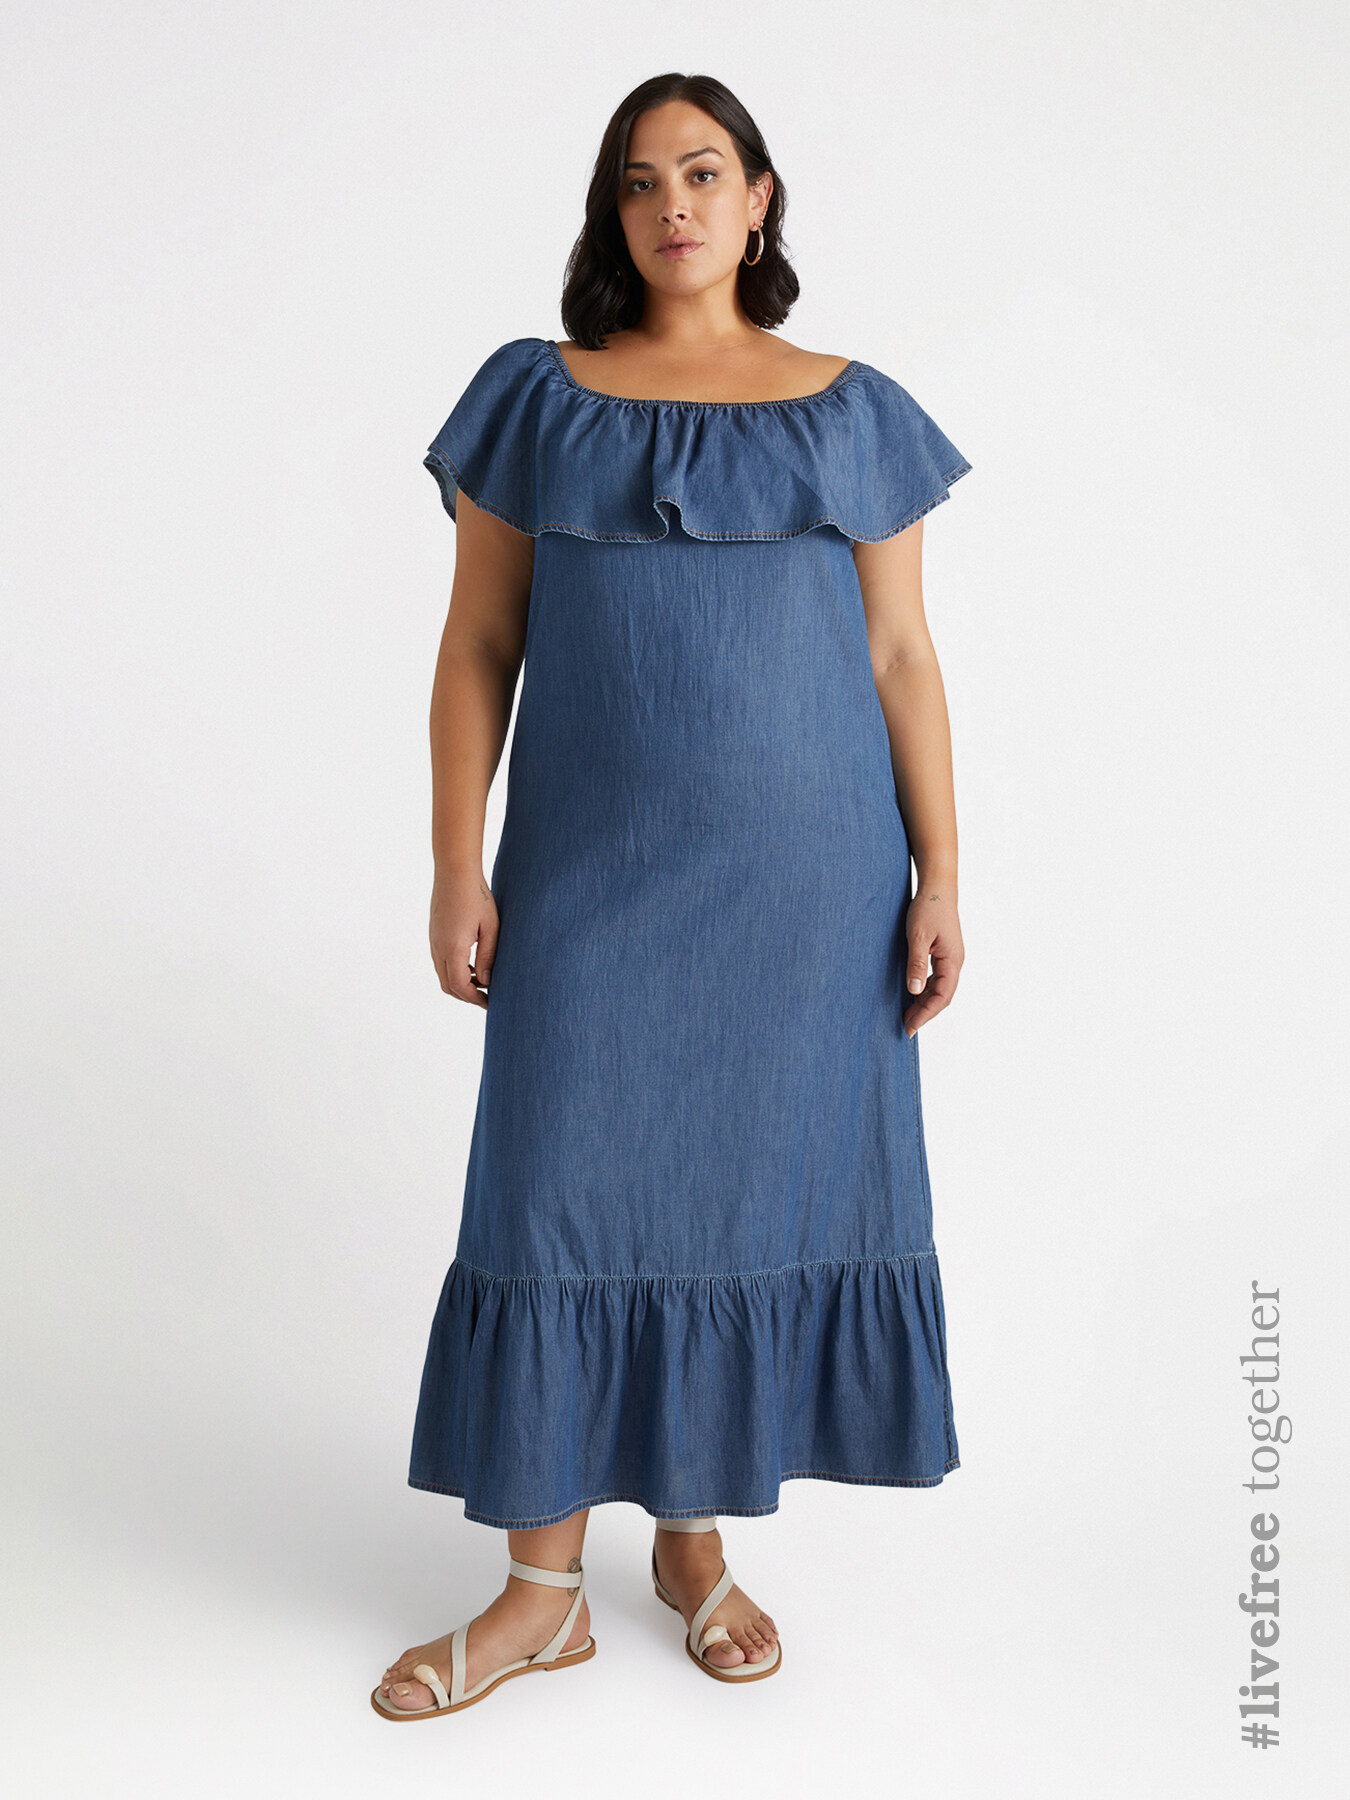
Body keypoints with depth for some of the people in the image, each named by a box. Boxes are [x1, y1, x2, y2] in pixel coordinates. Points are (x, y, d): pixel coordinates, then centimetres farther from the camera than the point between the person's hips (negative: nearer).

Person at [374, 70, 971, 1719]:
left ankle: (696, 1536, 26)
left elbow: (901, 658, 6)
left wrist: (938, 876, -1)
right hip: (592, 869, 0)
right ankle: (543, 1587, 14)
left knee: (762, 1184, 7)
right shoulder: (533, 396, 6)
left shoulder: (852, 412, 7)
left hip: (806, 872, 1)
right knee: (564, 1190, 0)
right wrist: (457, 866, -4)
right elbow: (479, 646, 4)